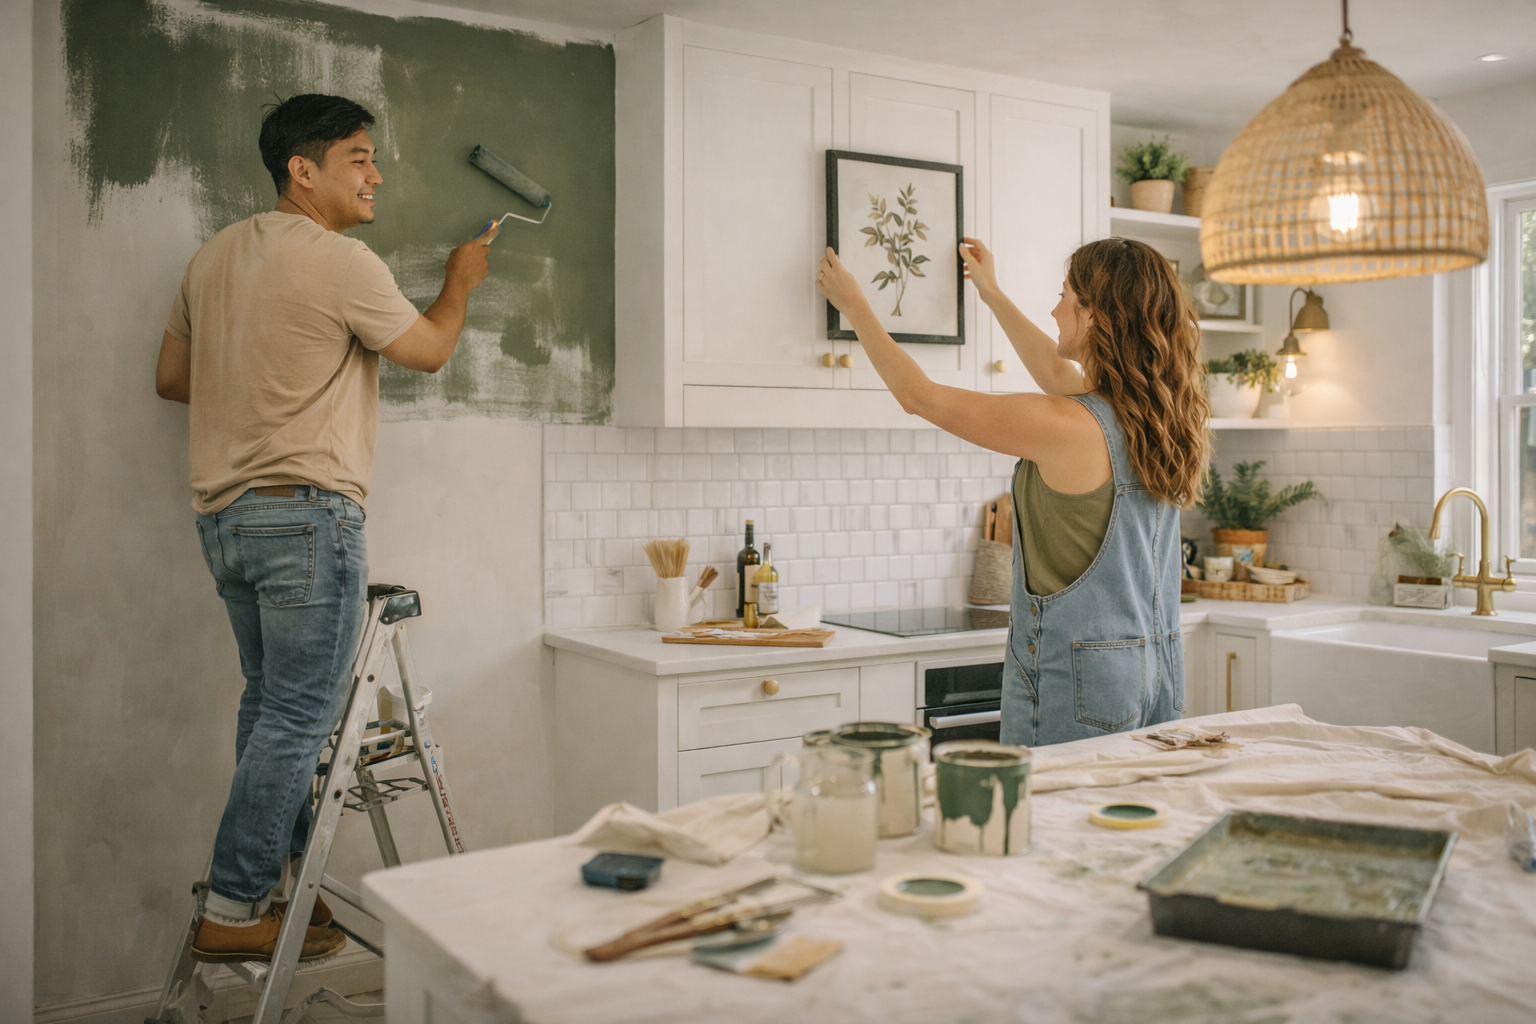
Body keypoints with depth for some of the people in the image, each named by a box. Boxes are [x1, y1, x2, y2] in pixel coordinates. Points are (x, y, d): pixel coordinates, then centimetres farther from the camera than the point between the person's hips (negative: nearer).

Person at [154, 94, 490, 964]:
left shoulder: (215, 256, 13)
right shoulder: (342, 263, -12)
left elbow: (171, 378, 19)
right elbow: (430, 349, 1)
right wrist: (462, 281, 19)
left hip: (224, 516, 9)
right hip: (308, 515, -9)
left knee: (271, 707, 16)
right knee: (298, 720, -2)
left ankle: (274, 881, 24)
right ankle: (233, 913, 3)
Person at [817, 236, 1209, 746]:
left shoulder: (1065, 427, -20)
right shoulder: (1157, 413, 3)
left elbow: (919, 396, -9)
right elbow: (1057, 372, 24)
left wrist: (854, 304, 4)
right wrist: (993, 294, 35)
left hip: (1077, 680, -7)